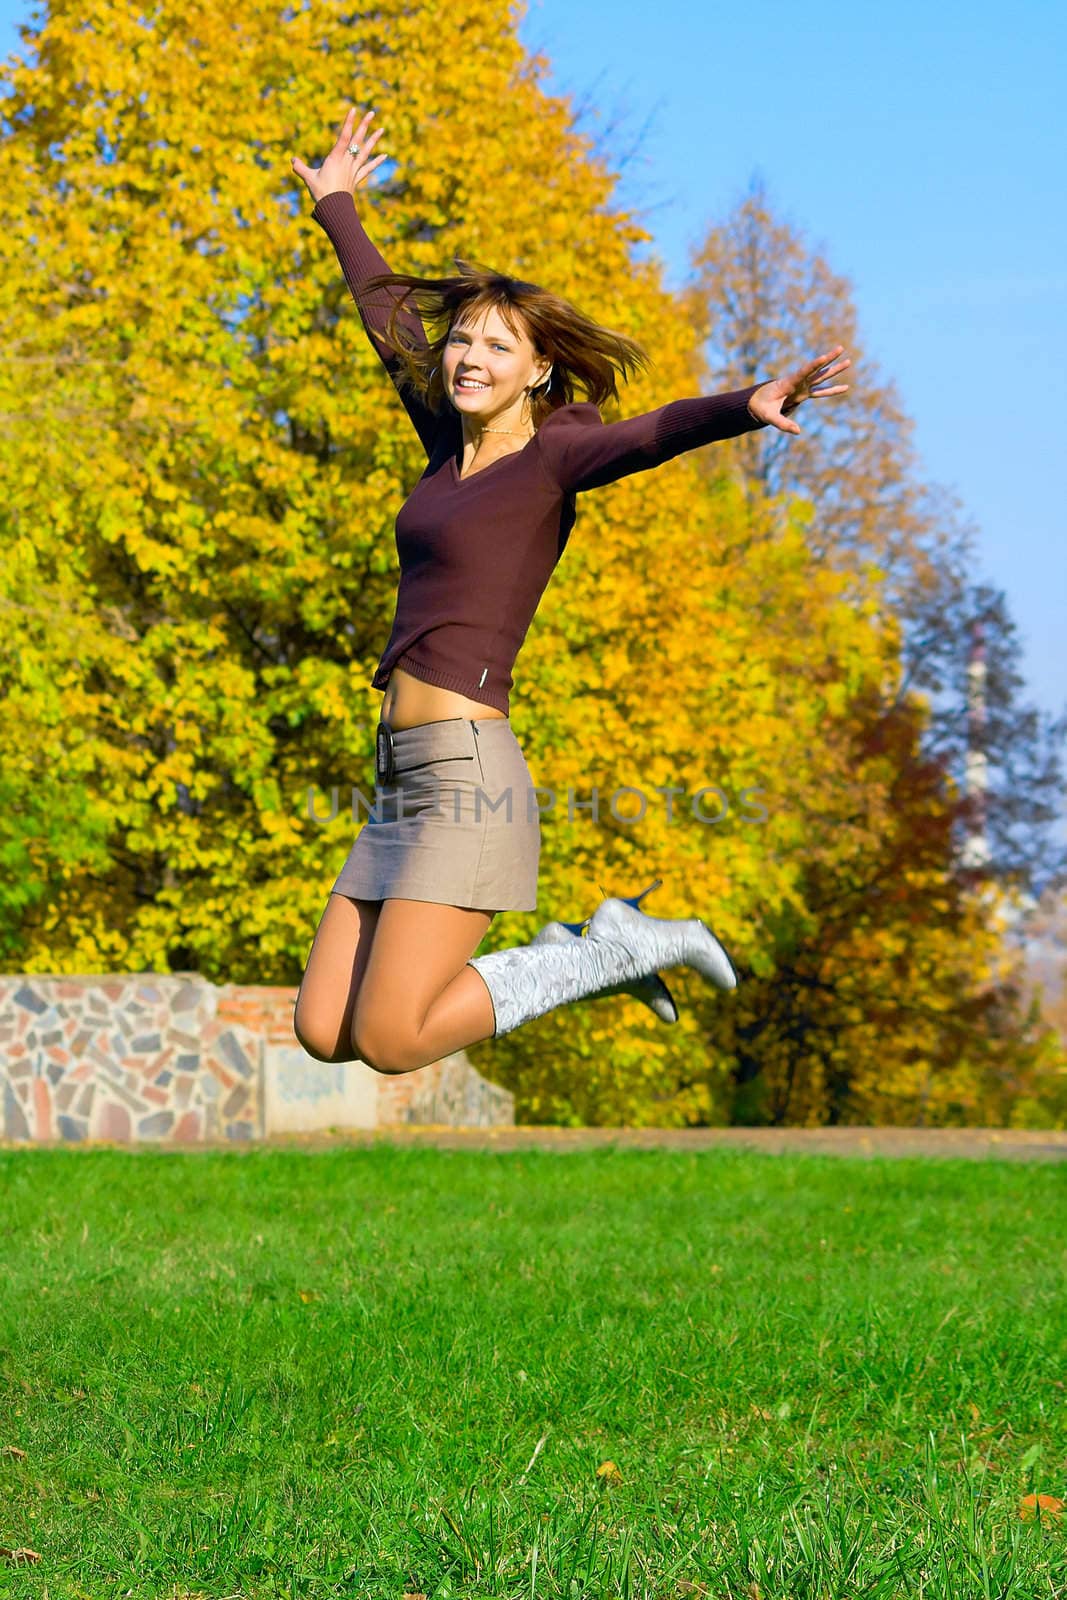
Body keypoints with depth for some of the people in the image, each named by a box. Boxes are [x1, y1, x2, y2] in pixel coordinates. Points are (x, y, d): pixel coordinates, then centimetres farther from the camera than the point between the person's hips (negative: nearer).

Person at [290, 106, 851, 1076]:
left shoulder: (552, 457, -4)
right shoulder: (451, 441, 16)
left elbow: (652, 433, -25)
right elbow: (387, 315, 31)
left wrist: (746, 407, -44)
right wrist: (338, 210, 44)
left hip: (466, 775, -8)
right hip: (408, 779, 8)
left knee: (389, 1044, -13)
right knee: (323, 1034, 5)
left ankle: (614, 951, 3)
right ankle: (579, 955, 14)